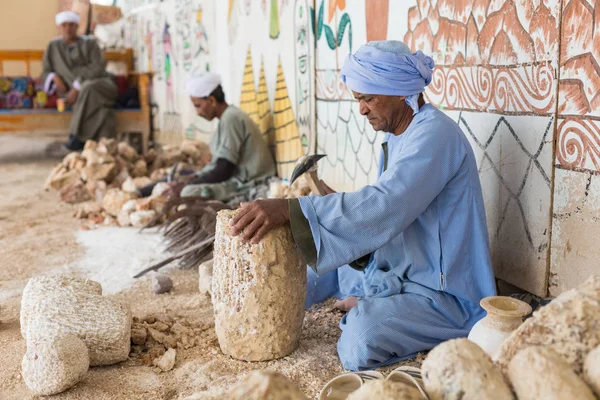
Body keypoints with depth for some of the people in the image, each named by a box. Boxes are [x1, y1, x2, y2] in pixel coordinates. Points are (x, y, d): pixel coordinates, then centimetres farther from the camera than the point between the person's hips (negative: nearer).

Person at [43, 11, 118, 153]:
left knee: (88, 89, -40)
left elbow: (98, 68, -8)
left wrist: (77, 87, -20)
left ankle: (78, 136, -38)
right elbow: (46, 72, 17)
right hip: (75, 92, 1)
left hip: (100, 86, -1)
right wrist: (55, 77, -9)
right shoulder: (53, 46, 16)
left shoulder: (89, 43, 6)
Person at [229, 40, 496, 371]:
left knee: (362, 336, -31)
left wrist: (289, 209, -39)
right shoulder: (398, 136, 9)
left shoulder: (435, 134, -22)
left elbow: (384, 206, -35)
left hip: (446, 292, -9)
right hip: (399, 271, 9)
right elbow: (385, 214, 9)